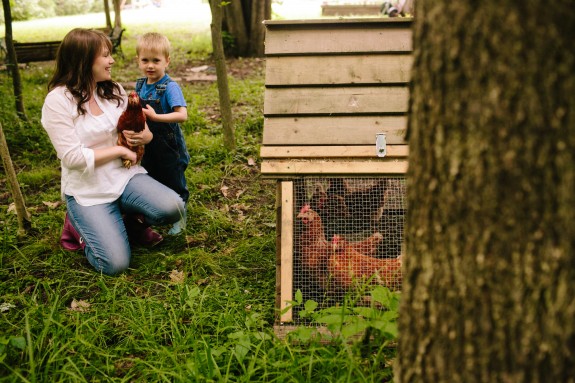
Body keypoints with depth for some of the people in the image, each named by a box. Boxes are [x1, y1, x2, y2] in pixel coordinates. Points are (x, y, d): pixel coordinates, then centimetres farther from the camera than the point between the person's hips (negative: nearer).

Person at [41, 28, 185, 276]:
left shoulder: (114, 90, 5)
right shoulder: (58, 101, -13)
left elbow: (136, 127, 14)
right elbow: (73, 157, -19)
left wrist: (146, 136, -11)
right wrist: (119, 150, -14)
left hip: (125, 175, 5)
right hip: (87, 190, -5)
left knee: (172, 208, -23)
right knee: (115, 263, -19)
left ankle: (129, 219, 10)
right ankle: (80, 223, 12)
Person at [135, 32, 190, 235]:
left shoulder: (170, 87, -19)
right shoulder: (140, 85, 3)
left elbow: (182, 115, -30)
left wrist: (156, 116, -37)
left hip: (169, 148, -7)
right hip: (147, 145, 7)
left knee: (175, 186, 9)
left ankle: (180, 220, 28)